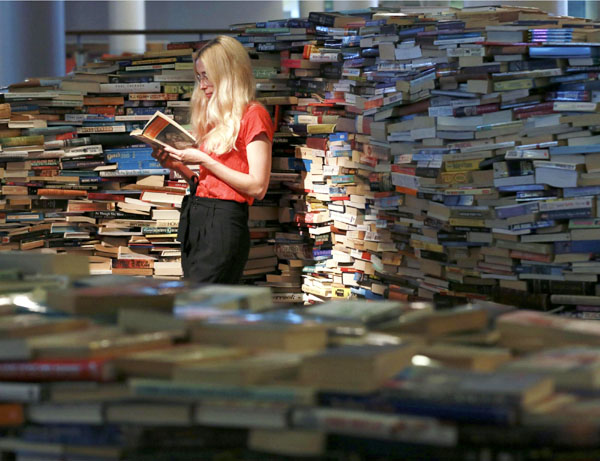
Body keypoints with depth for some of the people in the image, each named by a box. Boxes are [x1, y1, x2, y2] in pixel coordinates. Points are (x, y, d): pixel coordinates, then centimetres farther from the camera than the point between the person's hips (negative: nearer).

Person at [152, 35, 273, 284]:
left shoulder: (253, 115, -4)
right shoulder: (215, 118, 21)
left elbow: (257, 187, -12)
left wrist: (204, 161, -13)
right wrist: (177, 166, 6)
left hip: (223, 223, -8)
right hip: (195, 219, 8)